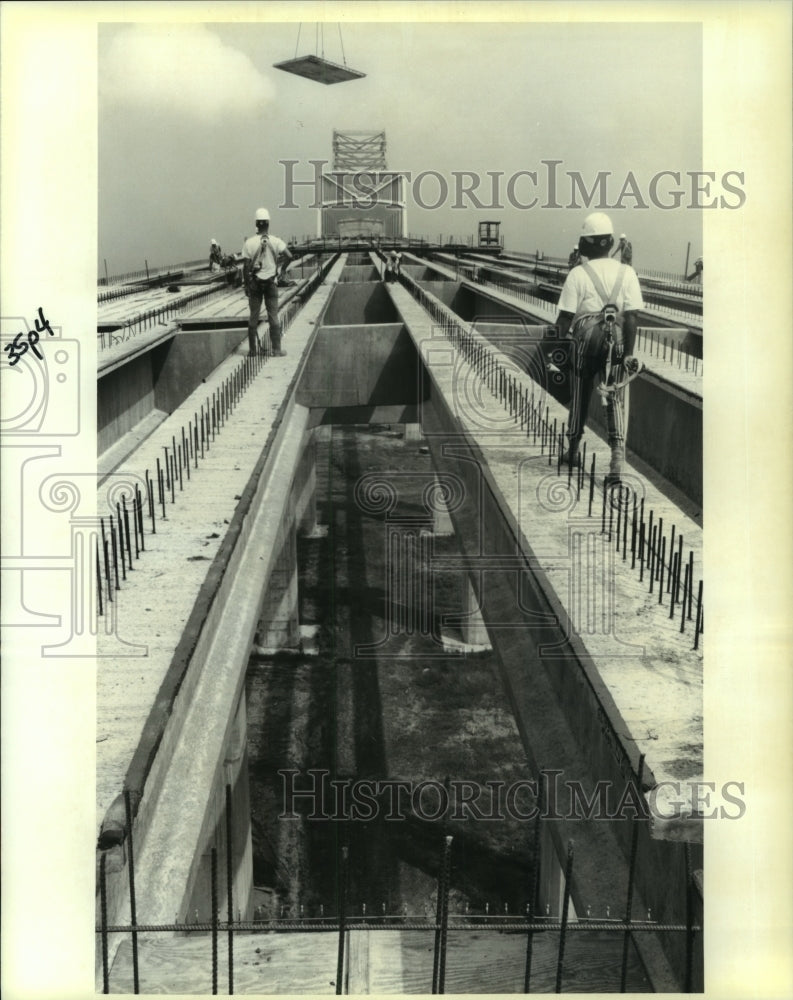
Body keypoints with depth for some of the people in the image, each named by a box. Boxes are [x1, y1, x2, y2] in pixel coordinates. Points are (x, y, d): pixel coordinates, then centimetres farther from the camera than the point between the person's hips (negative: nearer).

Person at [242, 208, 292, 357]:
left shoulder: (249, 242, -6)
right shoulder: (275, 241, -5)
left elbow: (246, 266, -7)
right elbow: (289, 256, -16)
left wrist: (246, 285, 1)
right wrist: (282, 269, 2)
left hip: (255, 282, 0)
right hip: (271, 282, 0)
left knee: (253, 316, 9)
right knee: (273, 317, 3)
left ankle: (253, 349, 13)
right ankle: (276, 350, 2)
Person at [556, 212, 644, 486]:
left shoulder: (577, 275, -7)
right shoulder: (626, 273, -2)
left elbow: (566, 316, -6)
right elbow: (631, 316, -5)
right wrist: (628, 353, -3)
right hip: (616, 346, 1)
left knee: (580, 399, 16)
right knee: (616, 402, 4)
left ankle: (573, 451, 33)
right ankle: (617, 459, -11)